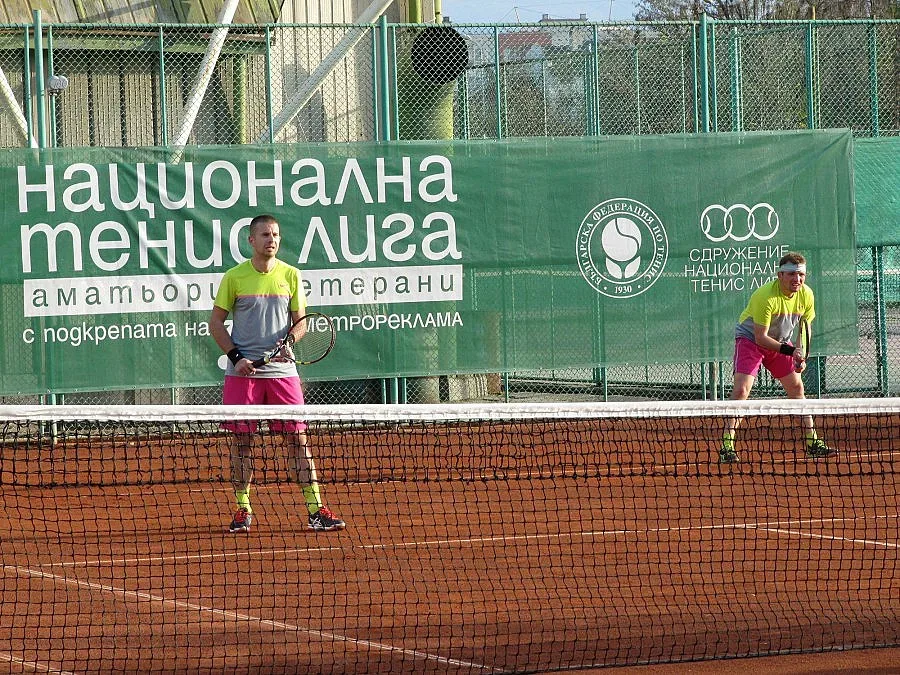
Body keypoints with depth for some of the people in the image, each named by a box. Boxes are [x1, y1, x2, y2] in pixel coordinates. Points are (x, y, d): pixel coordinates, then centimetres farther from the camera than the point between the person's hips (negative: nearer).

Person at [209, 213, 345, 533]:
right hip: (243, 371, -1)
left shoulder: (290, 275, 6)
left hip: (282, 369, 1)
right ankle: (243, 510, 12)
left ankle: (315, 509, -3)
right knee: (241, 439, 2)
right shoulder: (234, 277, 1)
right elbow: (216, 322, 4)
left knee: (297, 437, -3)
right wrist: (236, 356, -8)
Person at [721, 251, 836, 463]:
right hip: (750, 340, -6)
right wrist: (790, 351, -36)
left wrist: (802, 355, -9)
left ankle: (813, 443, 16)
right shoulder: (766, 296, -31)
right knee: (741, 389, -20)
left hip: (781, 342, 6)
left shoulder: (806, 295, -11)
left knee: (797, 387, 6)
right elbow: (760, 338, -29)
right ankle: (727, 446, -22)